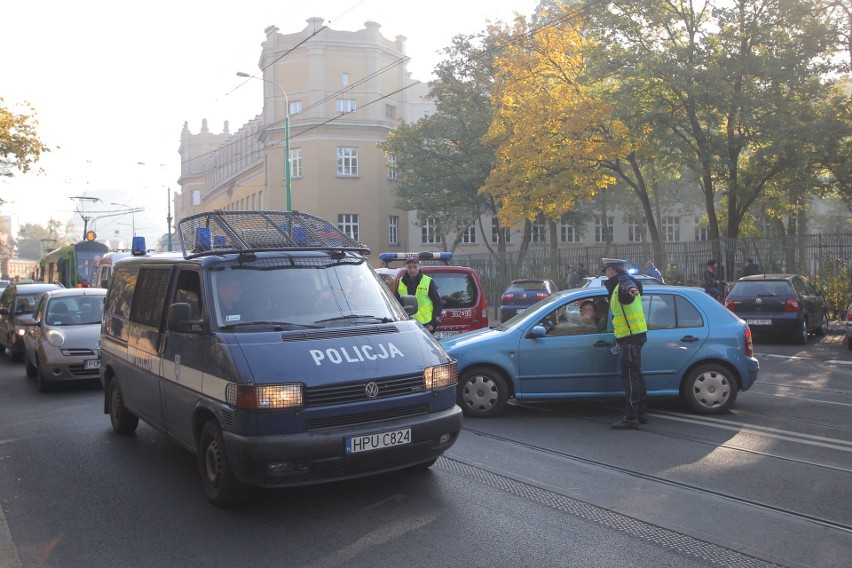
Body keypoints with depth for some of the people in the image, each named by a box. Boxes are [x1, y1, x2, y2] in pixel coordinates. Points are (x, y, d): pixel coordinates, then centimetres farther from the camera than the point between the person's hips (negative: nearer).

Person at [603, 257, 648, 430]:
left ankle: (631, 419, -7)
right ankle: (642, 414, 26)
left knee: (630, 377, -9)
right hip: (631, 337, 11)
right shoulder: (619, 285, 20)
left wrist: (631, 290, -64)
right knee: (636, 375, 17)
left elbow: (628, 286, -42)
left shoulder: (624, 282, -14)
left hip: (631, 338, -11)